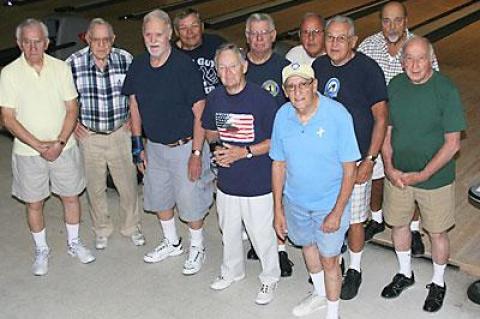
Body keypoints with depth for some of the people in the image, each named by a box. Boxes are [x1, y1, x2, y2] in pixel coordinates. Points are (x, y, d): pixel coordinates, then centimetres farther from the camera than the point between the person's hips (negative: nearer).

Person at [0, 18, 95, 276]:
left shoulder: (61, 68, -4)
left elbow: (72, 110, -2)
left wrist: (59, 143, -14)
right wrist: (38, 145, -17)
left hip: (64, 148, 2)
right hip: (28, 152, -1)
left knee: (70, 197, 13)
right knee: (34, 204, 10)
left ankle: (74, 243, 33)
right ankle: (41, 251, 29)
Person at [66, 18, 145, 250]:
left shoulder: (125, 59, -9)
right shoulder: (73, 63, -12)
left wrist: (133, 118, 2)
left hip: (120, 133, 0)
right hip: (89, 136, 0)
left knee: (128, 184, 10)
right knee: (95, 188, 14)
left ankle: (132, 227, 33)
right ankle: (102, 230, 35)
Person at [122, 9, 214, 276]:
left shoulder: (185, 66, -20)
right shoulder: (137, 66, -3)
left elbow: (199, 113, -18)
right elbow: (135, 105, 9)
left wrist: (196, 153, -19)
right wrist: (138, 145, 9)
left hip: (184, 146, -6)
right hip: (154, 146, 6)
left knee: (191, 202, 5)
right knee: (159, 198, 20)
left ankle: (197, 248, 30)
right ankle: (172, 243, 43)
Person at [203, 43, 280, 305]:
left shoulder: (262, 98, -17)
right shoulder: (214, 98, 0)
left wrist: (245, 151, -20)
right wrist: (219, 146, -5)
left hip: (258, 185, -5)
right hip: (227, 182, 5)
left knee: (262, 235, 7)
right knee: (229, 232, 23)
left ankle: (270, 277, 32)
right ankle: (232, 271, 47)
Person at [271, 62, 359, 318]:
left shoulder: (338, 115, -23)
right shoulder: (283, 116, -11)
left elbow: (349, 168, -17)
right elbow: (278, 164, -2)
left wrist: (337, 212, -19)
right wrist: (278, 209, 0)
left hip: (330, 203, -4)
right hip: (295, 201, 4)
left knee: (328, 259, 9)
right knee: (307, 245, 25)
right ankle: (320, 294, 52)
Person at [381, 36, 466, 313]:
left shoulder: (446, 90, -18)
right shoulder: (395, 87, -5)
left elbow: (452, 143, -17)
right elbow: (386, 131, 2)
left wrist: (423, 174, -21)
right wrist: (389, 167, -10)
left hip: (435, 178, -4)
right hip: (397, 176, 4)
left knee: (437, 233, 12)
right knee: (399, 225, 19)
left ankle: (438, 283, 37)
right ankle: (405, 274, 44)